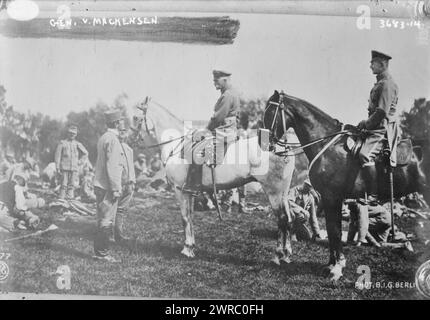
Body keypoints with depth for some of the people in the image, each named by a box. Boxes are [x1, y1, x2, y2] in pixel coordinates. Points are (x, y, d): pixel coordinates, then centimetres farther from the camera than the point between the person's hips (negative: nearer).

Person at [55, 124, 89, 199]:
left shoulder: (78, 144, 12)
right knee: (64, 184, -3)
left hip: (74, 168, 2)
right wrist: (58, 168, -3)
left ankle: (70, 198, 3)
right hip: (64, 168, -2)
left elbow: (85, 153, 18)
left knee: (72, 185, 0)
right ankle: (61, 198, 2)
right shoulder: (62, 143, 5)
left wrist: (80, 161, 3)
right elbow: (57, 156, 2)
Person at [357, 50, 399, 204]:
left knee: (365, 155, -29)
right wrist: (365, 124, 13)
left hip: (383, 129, -11)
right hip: (376, 127, 11)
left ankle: (373, 196, -26)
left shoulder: (387, 84, -11)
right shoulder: (380, 83, 20)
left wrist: (366, 124, -13)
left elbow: (382, 112, -20)